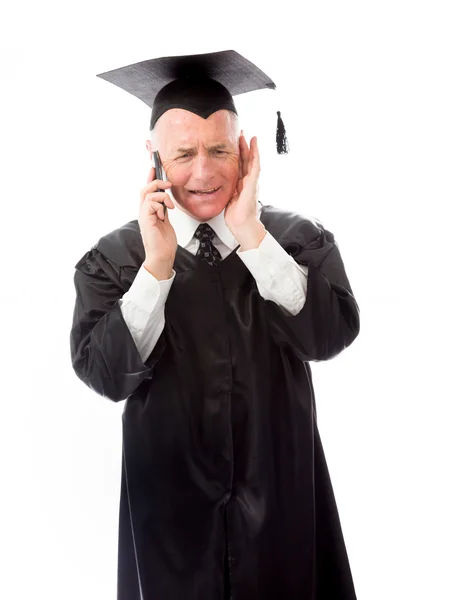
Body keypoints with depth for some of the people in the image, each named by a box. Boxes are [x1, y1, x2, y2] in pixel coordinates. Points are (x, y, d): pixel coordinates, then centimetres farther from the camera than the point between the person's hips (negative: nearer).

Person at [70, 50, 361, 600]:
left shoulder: (301, 240, -4)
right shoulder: (112, 259, -5)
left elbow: (331, 336, -18)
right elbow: (104, 377, -15)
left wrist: (253, 238, -22)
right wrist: (157, 266, -23)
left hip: (282, 499, 1)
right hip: (170, 508, 0)